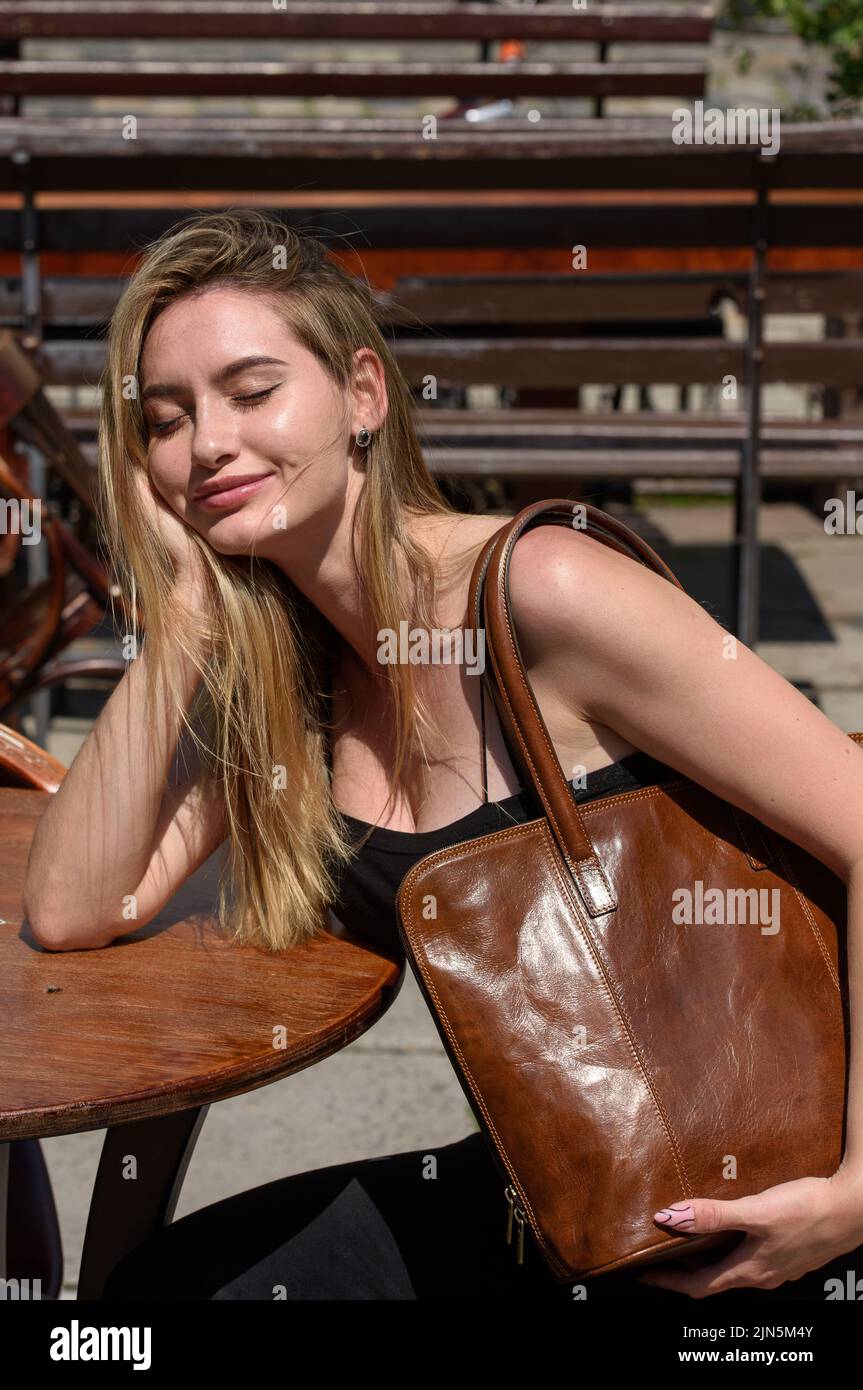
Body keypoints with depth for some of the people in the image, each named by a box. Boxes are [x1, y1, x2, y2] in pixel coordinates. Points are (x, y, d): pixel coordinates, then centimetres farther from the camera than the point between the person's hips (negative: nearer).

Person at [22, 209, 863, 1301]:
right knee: (157, 1285, -4)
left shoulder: (542, 592, -21)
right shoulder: (280, 667, 1)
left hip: (740, 1206, -6)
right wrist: (183, 623, -13)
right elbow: (72, 909, -5)